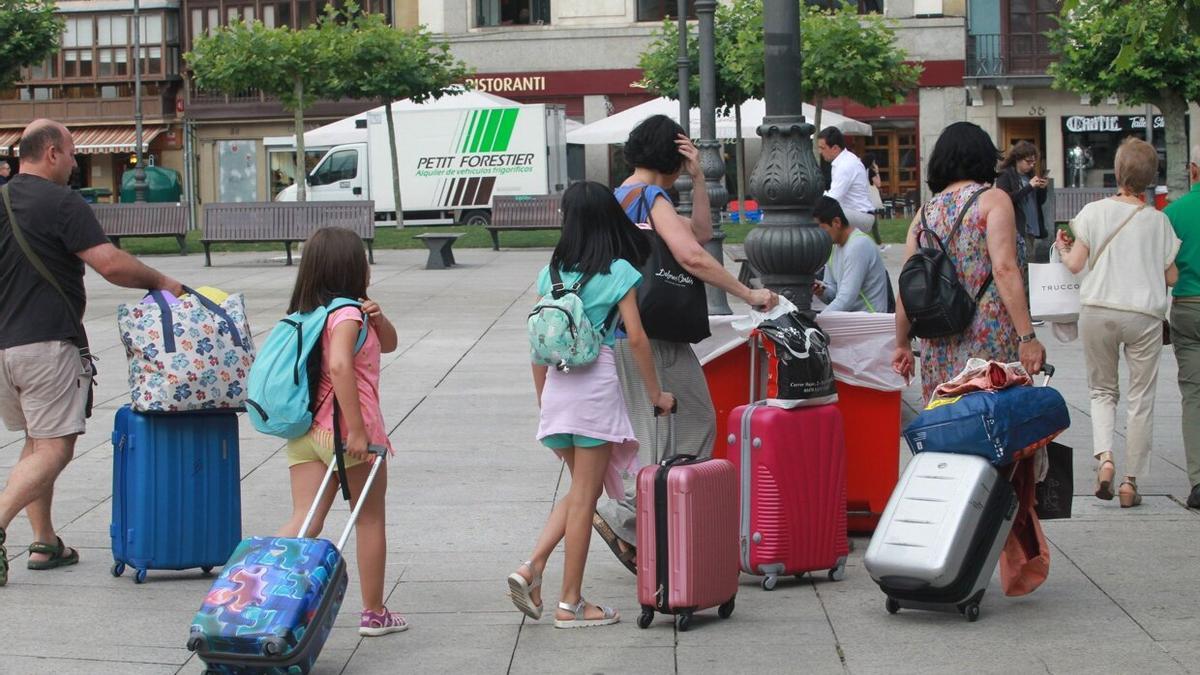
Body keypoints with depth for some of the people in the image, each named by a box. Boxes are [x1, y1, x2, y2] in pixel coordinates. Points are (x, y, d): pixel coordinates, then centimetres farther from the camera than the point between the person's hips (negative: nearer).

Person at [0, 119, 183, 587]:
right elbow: (111, 265, -18)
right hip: (47, 342, -8)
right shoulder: (61, 203, -10)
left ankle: (44, 543, 17)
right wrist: (161, 282, -4)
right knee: (54, 448, -6)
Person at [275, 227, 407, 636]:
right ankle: (374, 613, 19)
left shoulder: (307, 313, 14)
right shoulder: (347, 313, -13)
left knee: (304, 521, 3)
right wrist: (357, 430, -28)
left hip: (305, 430, 7)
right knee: (371, 519, 10)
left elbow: (388, 345, 19)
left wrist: (377, 318, -3)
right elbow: (340, 365, -30)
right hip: (346, 428, -7)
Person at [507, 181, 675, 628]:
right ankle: (570, 603, 5)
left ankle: (531, 568, 1)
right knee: (585, 495, 1)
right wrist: (655, 393, 2)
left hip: (557, 384, 5)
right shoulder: (619, 272, -4)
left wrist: (542, 397, 19)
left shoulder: (553, 270, 9)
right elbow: (635, 337, -8)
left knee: (582, 489, 18)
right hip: (597, 382, -5)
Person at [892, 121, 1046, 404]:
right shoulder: (993, 200, -1)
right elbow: (1004, 269, -13)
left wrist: (902, 344, 21)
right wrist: (1027, 337, -14)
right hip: (989, 345, -5)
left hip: (939, 349, 5)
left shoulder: (925, 212, 12)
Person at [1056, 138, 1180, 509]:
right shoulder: (1158, 221, 0)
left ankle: (1104, 457, -8)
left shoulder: (1094, 212, -2)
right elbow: (1171, 277, 4)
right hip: (1145, 314, -1)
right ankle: (1131, 481, 7)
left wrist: (1063, 248, 19)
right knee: (1141, 398, 7)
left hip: (1098, 310, 1)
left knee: (1102, 390, 17)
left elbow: (1075, 264, -2)